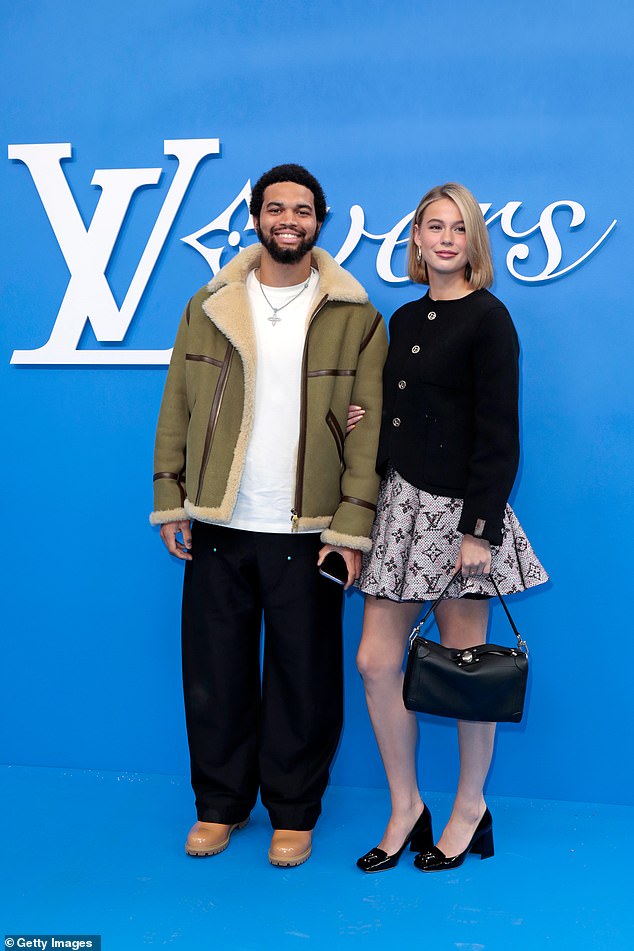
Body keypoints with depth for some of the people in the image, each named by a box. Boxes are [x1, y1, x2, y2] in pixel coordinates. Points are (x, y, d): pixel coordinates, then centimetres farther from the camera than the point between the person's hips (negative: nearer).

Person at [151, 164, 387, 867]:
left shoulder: (355, 317, 1)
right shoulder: (209, 307, 8)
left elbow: (369, 427, -3)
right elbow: (177, 407, 8)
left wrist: (353, 526, -9)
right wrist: (169, 501, 2)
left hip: (308, 531, -2)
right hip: (218, 526, 2)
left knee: (304, 678, 8)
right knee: (214, 673, 11)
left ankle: (293, 812, 27)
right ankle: (220, 803, 30)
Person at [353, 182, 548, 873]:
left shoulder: (487, 317, -7)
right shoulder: (405, 318, 14)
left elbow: (498, 433, -12)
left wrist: (481, 529, -16)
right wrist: (368, 420, 2)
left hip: (457, 510, -7)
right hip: (398, 504, 7)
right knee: (376, 662, 5)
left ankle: (470, 812, 25)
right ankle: (406, 810, 22)